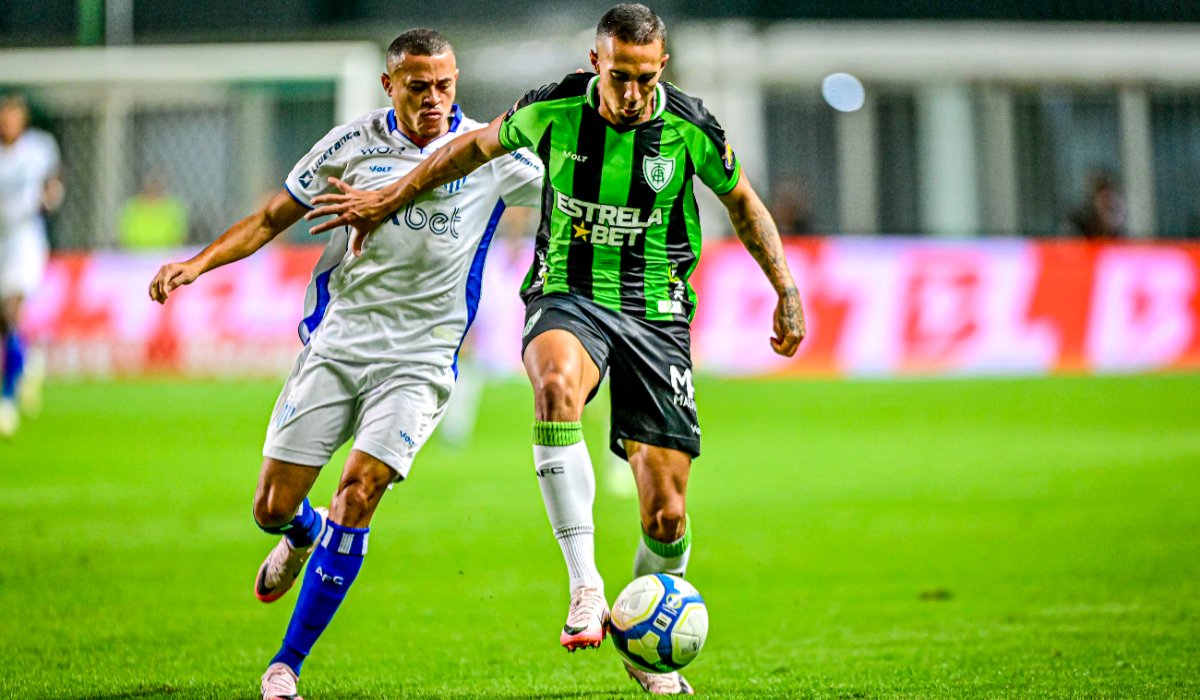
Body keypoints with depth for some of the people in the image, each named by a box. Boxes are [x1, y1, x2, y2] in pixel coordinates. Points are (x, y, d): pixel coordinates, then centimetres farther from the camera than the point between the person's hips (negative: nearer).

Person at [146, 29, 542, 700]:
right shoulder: (354, 142, 2)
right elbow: (274, 217, 9)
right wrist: (200, 262, -3)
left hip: (418, 361, -2)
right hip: (335, 343, 2)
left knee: (358, 492, -19)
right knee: (273, 507, 0)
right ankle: (306, 535, 42)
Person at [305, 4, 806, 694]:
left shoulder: (691, 128, -9)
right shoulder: (554, 111, -9)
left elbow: (742, 202, 10)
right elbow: (477, 146, 10)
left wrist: (787, 291, 9)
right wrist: (386, 199, 14)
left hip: (656, 317, 1)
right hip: (568, 298, -1)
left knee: (666, 515, -5)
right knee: (556, 384, -39)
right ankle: (586, 587, -40)